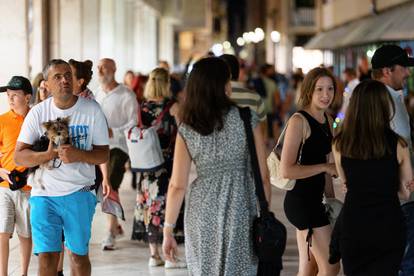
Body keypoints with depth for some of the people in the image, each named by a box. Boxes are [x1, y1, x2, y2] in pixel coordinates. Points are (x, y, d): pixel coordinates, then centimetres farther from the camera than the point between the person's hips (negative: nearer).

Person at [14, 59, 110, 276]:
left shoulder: (91, 110, -1)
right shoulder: (38, 113, -1)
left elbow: (104, 154, 1)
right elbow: (19, 156, -3)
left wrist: (78, 154, -19)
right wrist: (48, 154, -20)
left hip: (79, 193, 0)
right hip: (44, 194, 0)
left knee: (78, 254, 9)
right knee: (46, 256, -3)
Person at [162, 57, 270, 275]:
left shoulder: (186, 131, -3)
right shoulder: (247, 120, -6)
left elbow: (177, 186, -4)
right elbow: (262, 175, -5)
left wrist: (168, 230, 3)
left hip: (202, 211, 2)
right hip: (241, 211, -2)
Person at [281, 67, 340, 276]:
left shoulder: (327, 120, 11)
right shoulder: (299, 121, -16)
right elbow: (286, 170, -22)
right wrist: (325, 167, -17)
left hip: (315, 200, 9)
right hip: (301, 200, -9)